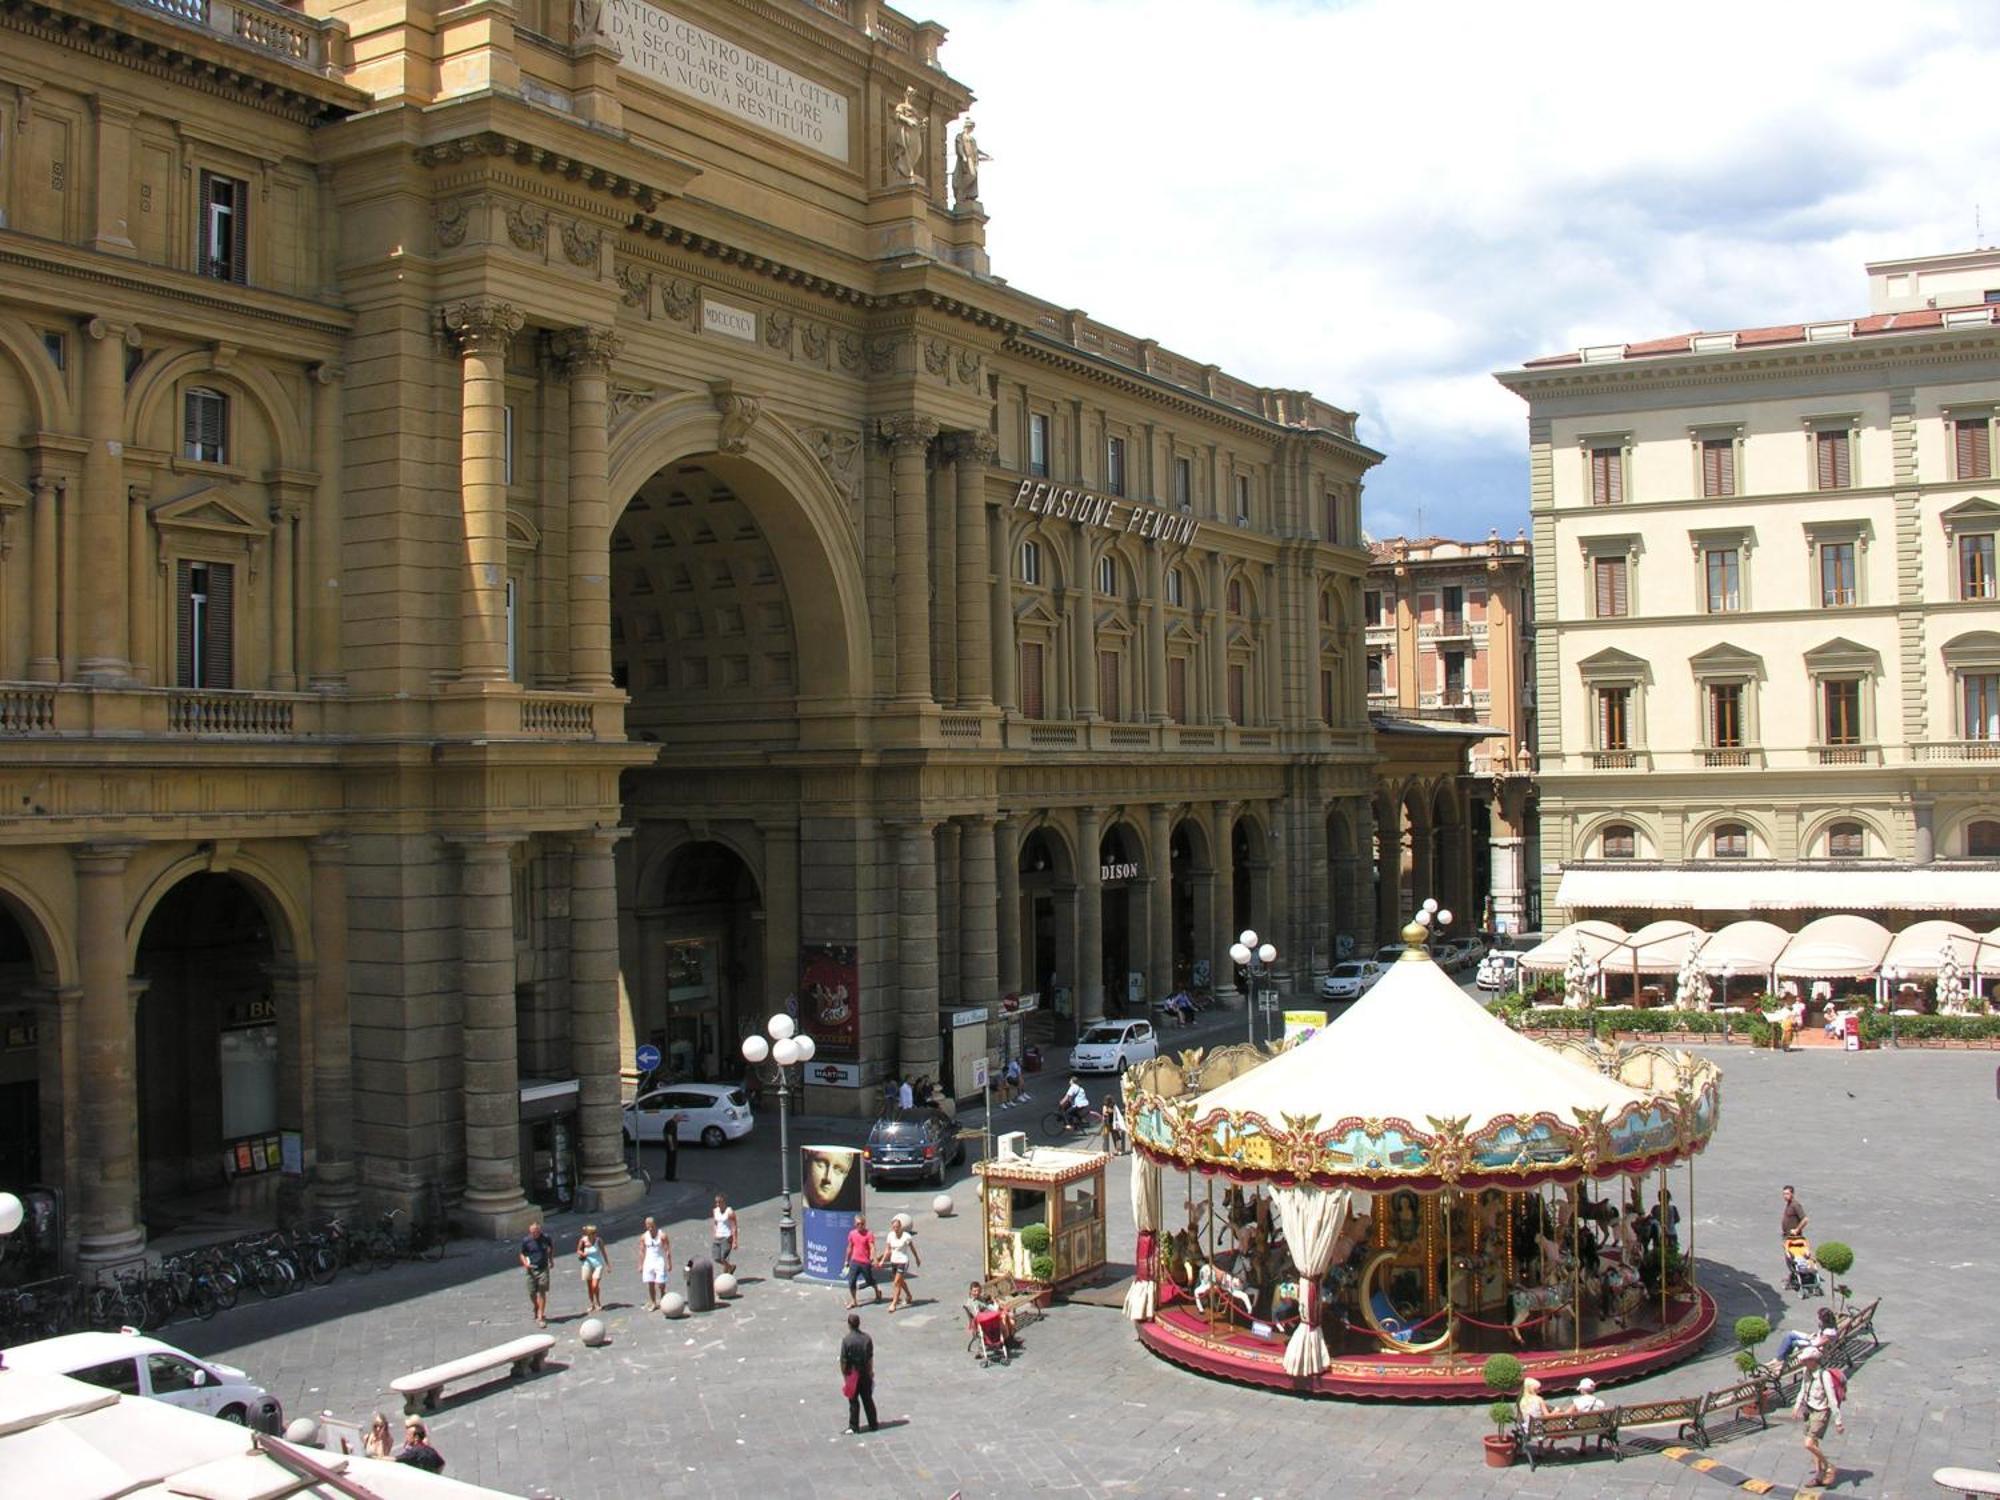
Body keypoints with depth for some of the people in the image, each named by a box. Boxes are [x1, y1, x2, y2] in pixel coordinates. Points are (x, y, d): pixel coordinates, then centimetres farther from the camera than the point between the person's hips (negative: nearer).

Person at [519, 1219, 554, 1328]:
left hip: (543, 1269, -1)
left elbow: (552, 1246, 17)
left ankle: (540, 1317, -4)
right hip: (531, 1270, 1)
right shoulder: (525, 1240, -6)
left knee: (542, 1293, -6)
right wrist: (525, 1263, -15)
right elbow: (522, 1254, 4)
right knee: (532, 1293, 6)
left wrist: (551, 1259, 13)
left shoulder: (545, 1238, -4)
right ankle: (536, 1310, 36)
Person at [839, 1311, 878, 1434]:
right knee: (868, 1399, 14)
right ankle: (873, 1424, 21)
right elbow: (870, 1358, 0)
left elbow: (843, 1361, -14)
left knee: (853, 1401, 7)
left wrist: (844, 1376, -4)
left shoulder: (846, 1340, -17)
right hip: (865, 1374, 4)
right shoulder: (867, 1338, -5)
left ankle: (853, 1427, 10)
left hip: (852, 1374, -3)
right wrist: (871, 1372, 10)